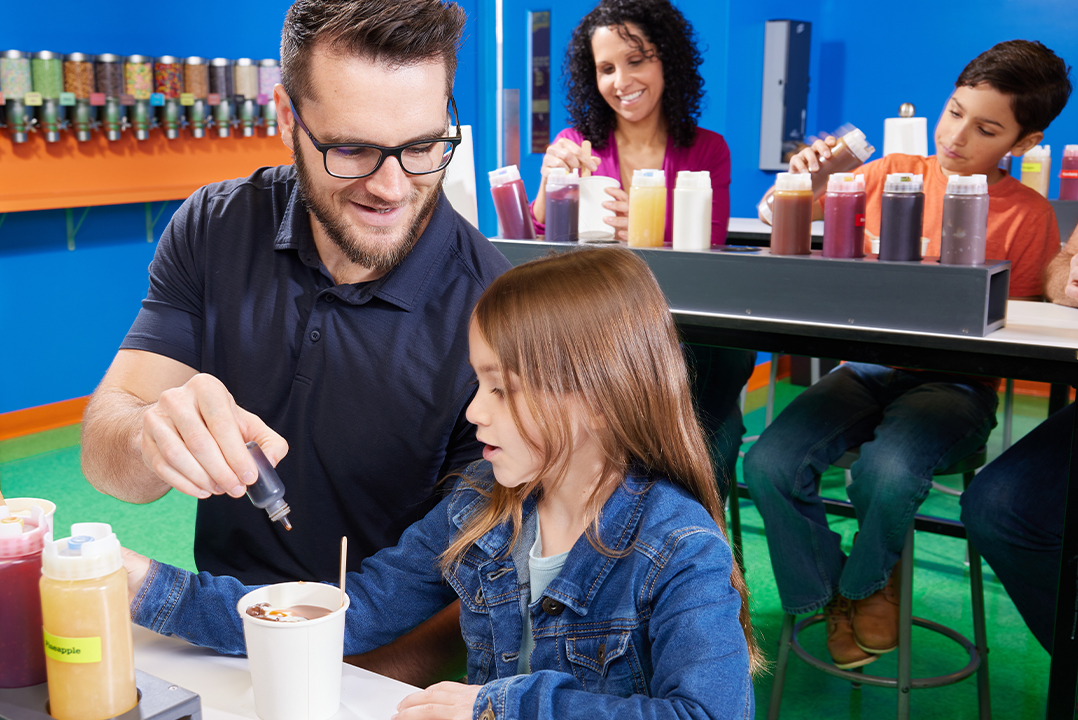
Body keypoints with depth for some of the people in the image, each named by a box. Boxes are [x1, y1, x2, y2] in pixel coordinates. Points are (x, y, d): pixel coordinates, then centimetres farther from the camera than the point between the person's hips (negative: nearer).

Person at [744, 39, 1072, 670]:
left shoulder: (1028, 214, 1)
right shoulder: (894, 174, 7)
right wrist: (805, 173, -12)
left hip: (953, 382, -2)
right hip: (867, 367, 3)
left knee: (885, 473, -34)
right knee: (768, 464, -23)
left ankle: (868, 582, 4)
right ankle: (826, 589, 8)